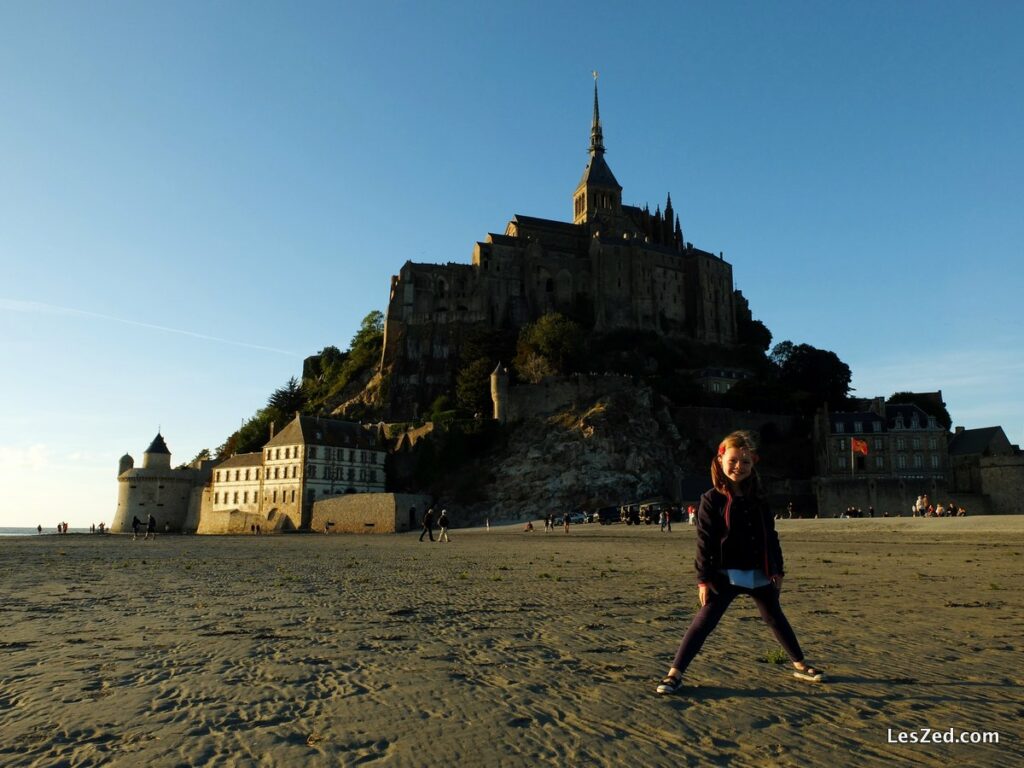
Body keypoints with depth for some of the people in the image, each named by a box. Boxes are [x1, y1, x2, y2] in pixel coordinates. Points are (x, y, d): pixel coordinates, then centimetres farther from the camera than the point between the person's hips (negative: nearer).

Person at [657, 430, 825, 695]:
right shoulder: (712, 500, -8)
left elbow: (771, 536, 12)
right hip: (726, 575, -5)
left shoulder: (758, 498, 6)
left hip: (760, 575, 5)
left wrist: (777, 570, 10)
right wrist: (704, 579, -14)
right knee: (703, 622, -9)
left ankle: (800, 665, 41)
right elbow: (704, 542, -10)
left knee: (777, 619, 22)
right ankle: (675, 673, -6)